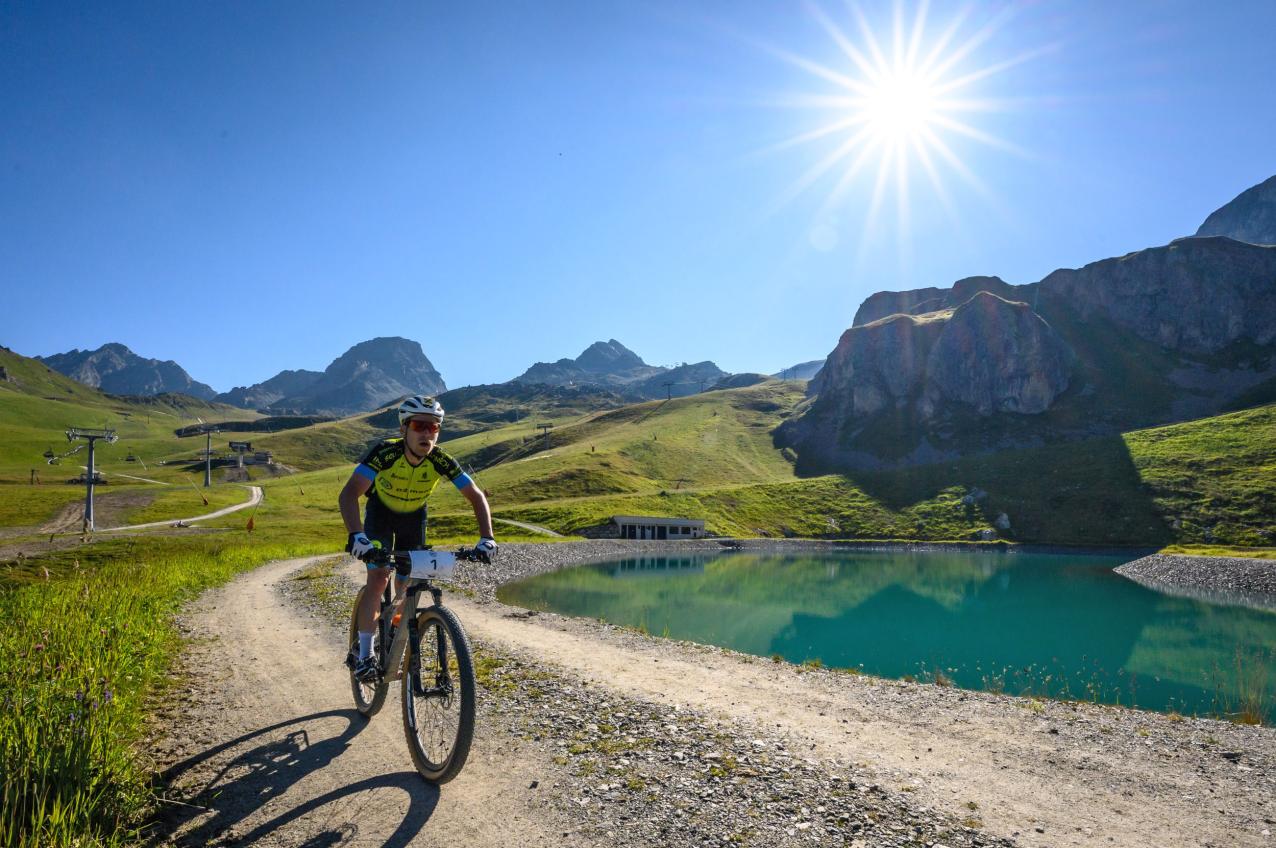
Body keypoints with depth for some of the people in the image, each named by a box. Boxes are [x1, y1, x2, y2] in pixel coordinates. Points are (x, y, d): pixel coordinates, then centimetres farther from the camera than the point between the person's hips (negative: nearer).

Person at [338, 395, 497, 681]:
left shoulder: (440, 460, -28)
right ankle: (363, 654, -8)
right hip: (381, 513, -2)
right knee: (379, 577, -19)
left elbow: (476, 496, -24)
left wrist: (487, 538, -36)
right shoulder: (385, 452, -34)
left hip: (414, 517, 2)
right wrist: (355, 535, -57)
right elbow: (349, 493, -42)